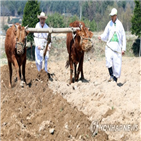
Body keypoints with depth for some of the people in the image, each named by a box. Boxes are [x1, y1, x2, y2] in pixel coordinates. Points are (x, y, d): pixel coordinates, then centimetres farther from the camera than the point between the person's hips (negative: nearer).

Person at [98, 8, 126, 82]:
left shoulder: (119, 24, 4)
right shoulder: (109, 24, 9)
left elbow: (123, 37, 7)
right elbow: (105, 34, 12)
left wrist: (123, 48, 2)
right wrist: (101, 37, -12)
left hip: (117, 45, -1)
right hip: (110, 45, 1)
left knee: (117, 63, -2)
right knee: (108, 58, -23)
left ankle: (115, 79, 10)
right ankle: (111, 75, -12)